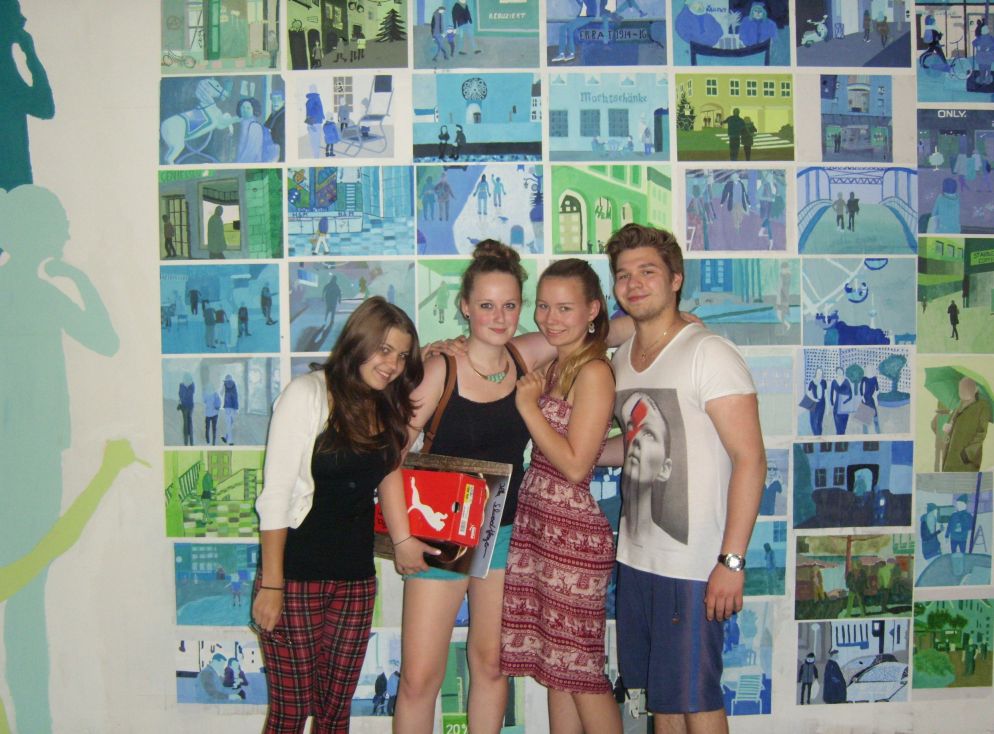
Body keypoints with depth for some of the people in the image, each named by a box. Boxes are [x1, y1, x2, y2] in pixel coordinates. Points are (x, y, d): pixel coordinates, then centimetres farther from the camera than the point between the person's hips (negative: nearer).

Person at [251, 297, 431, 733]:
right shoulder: (308, 394, -10)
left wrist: (402, 539, -5)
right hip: (297, 575, -5)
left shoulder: (387, 408, 8)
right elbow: (275, 495, -11)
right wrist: (270, 584, -13)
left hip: (356, 578, 6)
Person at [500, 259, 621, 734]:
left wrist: (528, 406, -13)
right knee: (556, 665, 14)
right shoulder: (555, 366, 12)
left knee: (579, 668, 4)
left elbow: (575, 464, -18)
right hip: (535, 525, 9)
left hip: (573, 533, -8)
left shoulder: (593, 372, -14)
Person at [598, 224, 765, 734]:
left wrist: (732, 561, -21)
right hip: (636, 557, 7)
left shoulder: (708, 353, -13)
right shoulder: (622, 356, 10)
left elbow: (750, 460, -17)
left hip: (693, 563, -7)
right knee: (657, 690, 17)